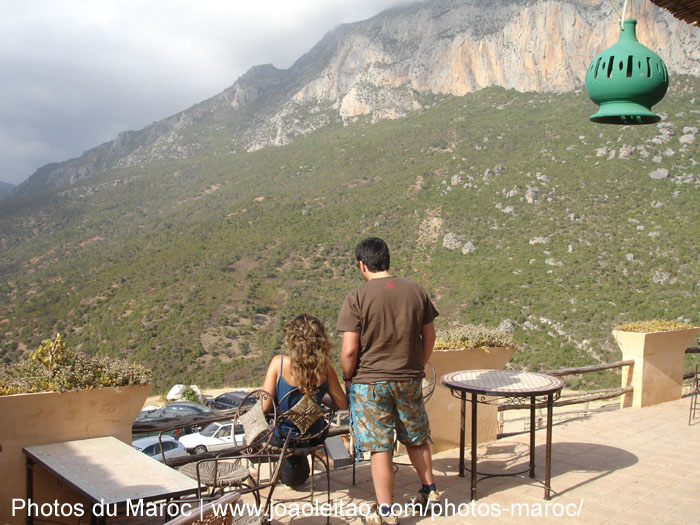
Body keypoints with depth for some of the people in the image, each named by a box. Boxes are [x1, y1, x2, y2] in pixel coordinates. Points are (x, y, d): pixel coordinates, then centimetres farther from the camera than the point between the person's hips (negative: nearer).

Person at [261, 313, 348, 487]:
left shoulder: (279, 363, -22)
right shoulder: (325, 369, -16)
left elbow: (265, 406, -21)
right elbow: (342, 405, -8)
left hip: (279, 437, -3)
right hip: (312, 438, 3)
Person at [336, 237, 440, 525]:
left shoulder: (357, 298, -13)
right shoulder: (416, 291, 0)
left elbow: (349, 349, -16)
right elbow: (429, 336, 6)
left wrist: (348, 377, 1)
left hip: (370, 382, -4)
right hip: (410, 381, 4)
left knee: (379, 447, 5)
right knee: (417, 439, 21)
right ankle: (430, 492, 35)